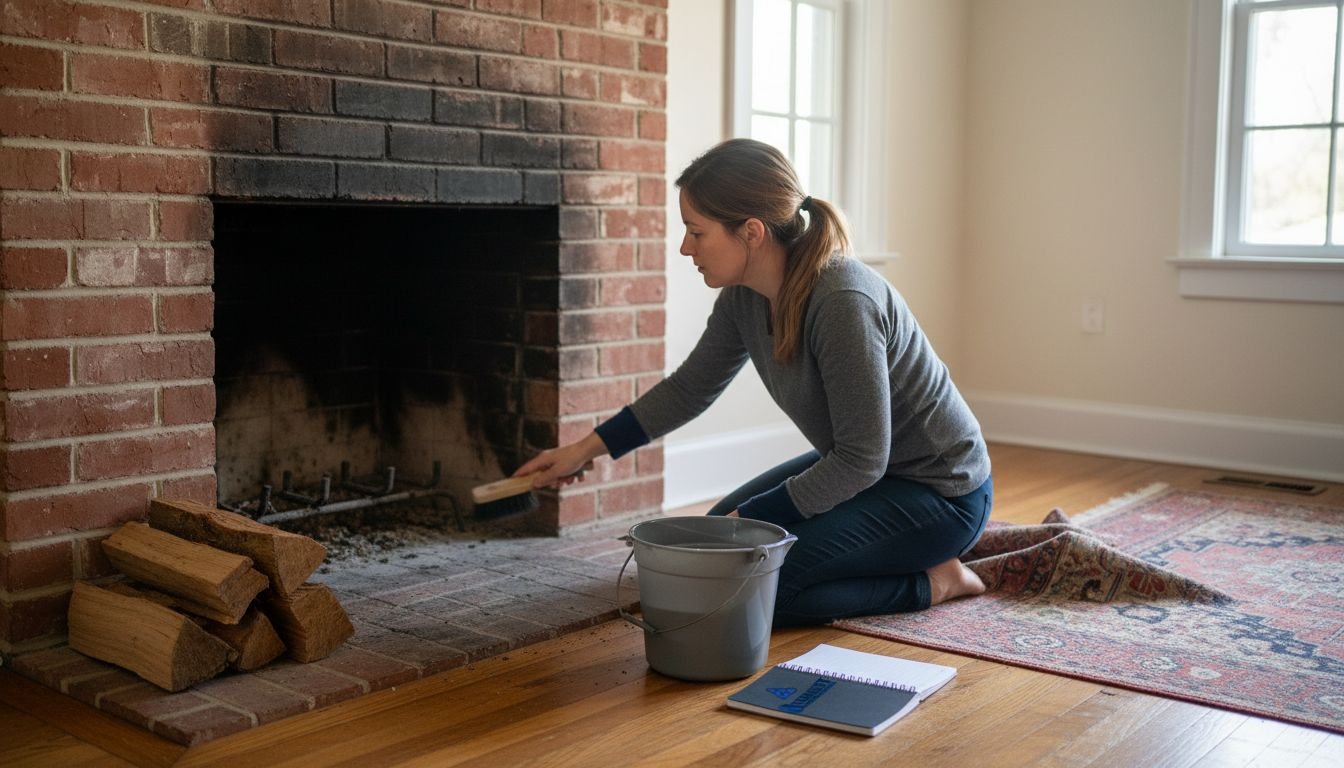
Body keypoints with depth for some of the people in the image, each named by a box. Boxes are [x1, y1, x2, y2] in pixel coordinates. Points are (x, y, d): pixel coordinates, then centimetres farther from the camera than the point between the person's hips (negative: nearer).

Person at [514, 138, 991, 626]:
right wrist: (587, 449, 7)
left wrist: (751, 517, -21)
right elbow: (690, 386, 8)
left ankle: (931, 581, -1)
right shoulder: (745, 296, -7)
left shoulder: (842, 302, -32)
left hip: (939, 490, -8)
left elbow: (862, 460, -27)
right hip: (858, 468, 9)